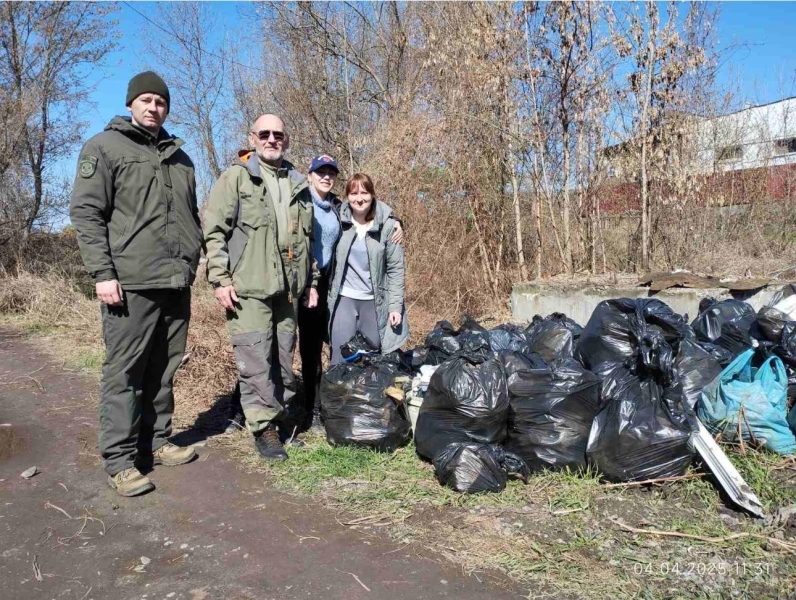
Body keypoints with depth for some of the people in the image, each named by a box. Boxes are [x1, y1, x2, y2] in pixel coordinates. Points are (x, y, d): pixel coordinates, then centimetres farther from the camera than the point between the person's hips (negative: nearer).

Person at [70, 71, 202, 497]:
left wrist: (192, 263, 16)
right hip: (131, 283, -5)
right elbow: (86, 213, -6)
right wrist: (102, 273, -14)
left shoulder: (179, 158, 20)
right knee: (124, 372, -1)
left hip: (177, 283, 6)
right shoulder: (104, 147, 2)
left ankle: (155, 443, 22)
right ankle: (120, 460, 6)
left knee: (162, 370, 11)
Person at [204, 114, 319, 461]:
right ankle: (263, 427, 5)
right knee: (256, 360, -5)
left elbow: (307, 238, 22)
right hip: (248, 287, -5)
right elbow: (213, 230, -4)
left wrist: (312, 280, 19)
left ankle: (280, 415, 25)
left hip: (288, 288, 5)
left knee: (284, 357, 11)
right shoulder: (236, 177, 2)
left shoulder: (298, 184, 17)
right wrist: (220, 278, -11)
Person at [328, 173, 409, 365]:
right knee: (341, 358, 1)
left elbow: (396, 268, -6)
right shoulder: (339, 220, -1)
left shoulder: (388, 224, -6)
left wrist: (395, 305, -9)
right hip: (344, 299, 1)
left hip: (375, 301, -1)